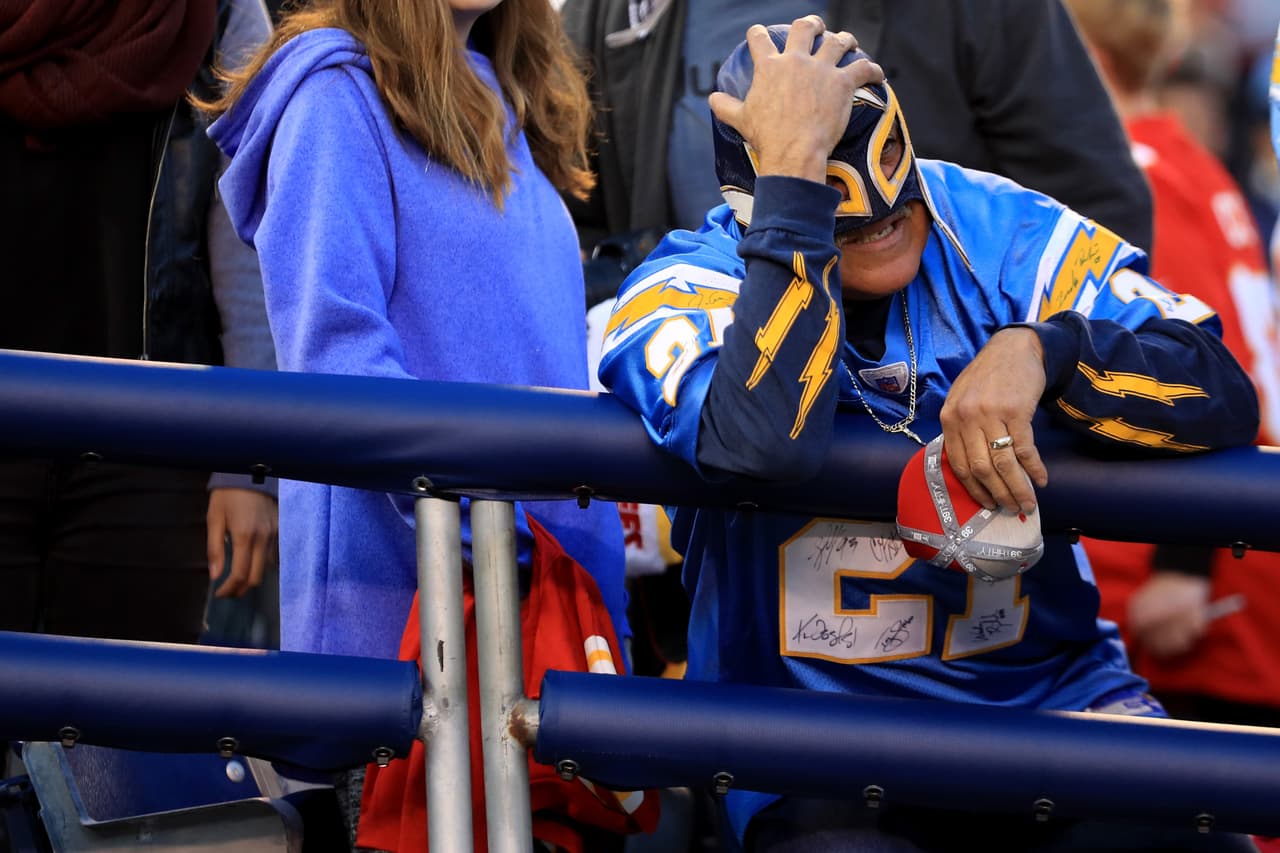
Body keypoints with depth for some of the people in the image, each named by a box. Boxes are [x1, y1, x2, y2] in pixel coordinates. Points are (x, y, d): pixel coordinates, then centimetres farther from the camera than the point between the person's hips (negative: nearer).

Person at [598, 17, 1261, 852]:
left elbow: (1223, 392, -6)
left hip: (1050, 685, 2)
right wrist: (794, 167, -28)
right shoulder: (687, 286, -7)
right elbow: (767, 443, -31)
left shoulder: (998, 230, 1)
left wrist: (1038, 351, -23)